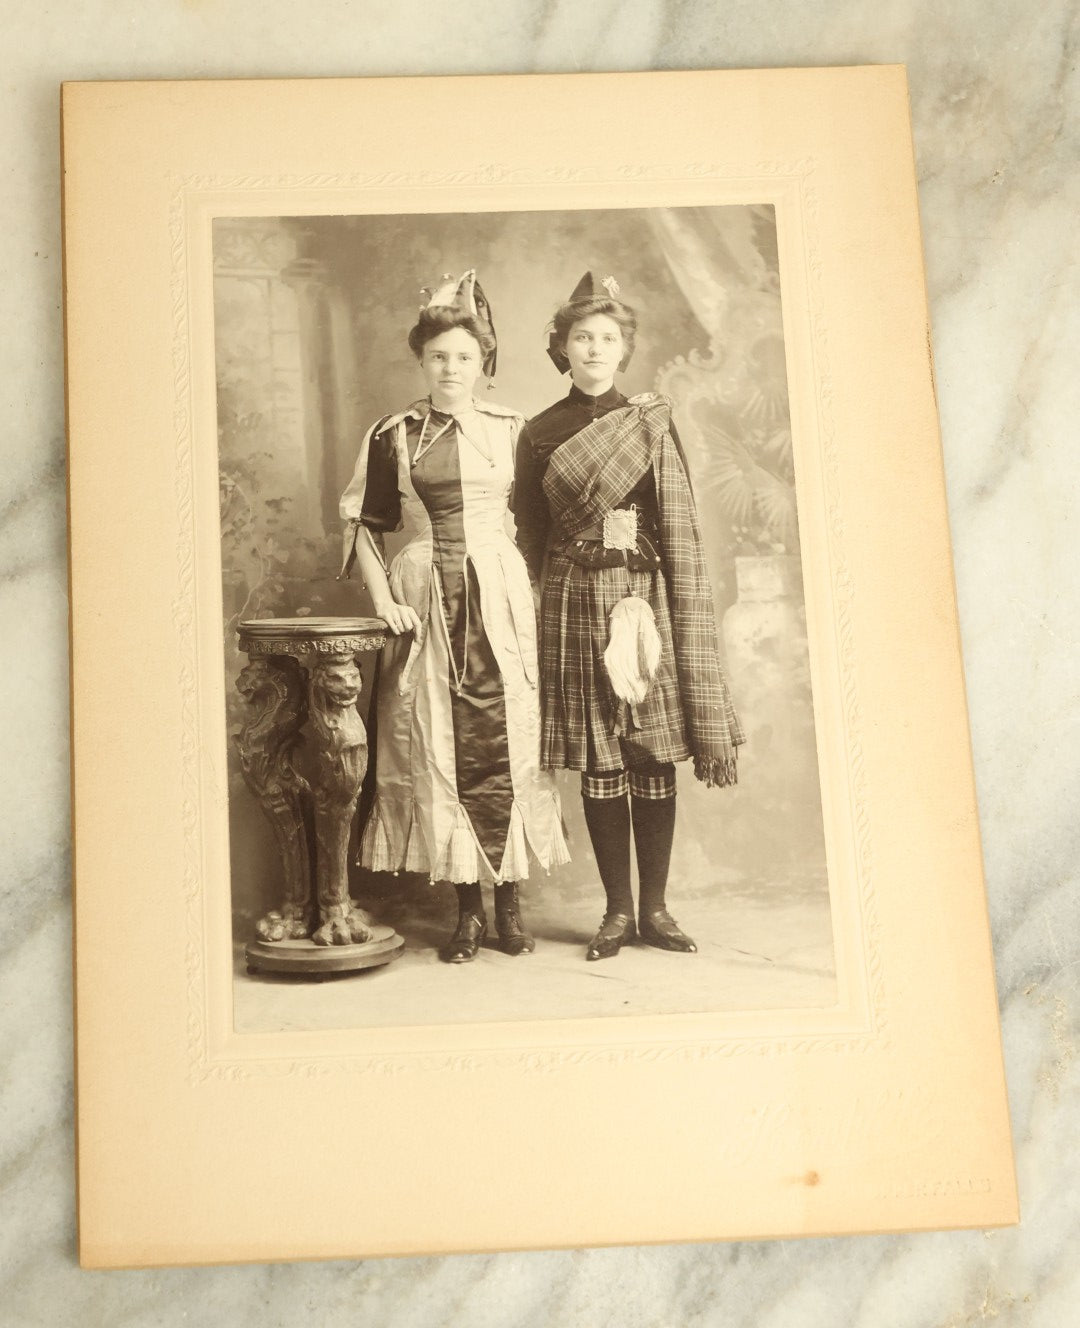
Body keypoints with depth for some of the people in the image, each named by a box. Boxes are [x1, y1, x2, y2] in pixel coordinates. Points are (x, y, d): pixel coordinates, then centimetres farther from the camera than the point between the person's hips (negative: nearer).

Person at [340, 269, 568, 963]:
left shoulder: (510, 428, 7)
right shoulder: (393, 436, 6)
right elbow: (363, 524, 8)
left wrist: (534, 593, 0)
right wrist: (384, 599, -3)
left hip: (500, 597, 0)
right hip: (425, 602, 0)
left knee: (505, 745, -3)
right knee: (439, 749, 0)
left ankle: (509, 902, 7)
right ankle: (469, 906, 9)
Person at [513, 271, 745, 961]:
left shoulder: (652, 422, 6)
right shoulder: (539, 433, 8)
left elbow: (680, 526, 3)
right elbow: (531, 539, 11)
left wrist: (680, 613, -4)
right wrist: (561, 589, 3)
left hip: (646, 599, 0)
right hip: (575, 606, 0)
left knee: (655, 756, 1)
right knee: (599, 762, 1)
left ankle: (655, 907, 10)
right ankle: (618, 910, 9)